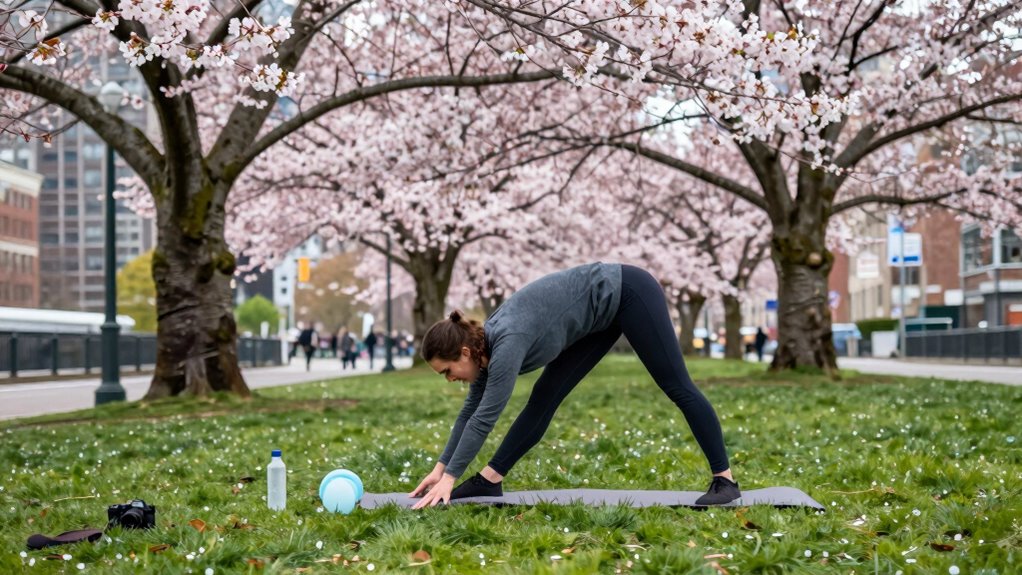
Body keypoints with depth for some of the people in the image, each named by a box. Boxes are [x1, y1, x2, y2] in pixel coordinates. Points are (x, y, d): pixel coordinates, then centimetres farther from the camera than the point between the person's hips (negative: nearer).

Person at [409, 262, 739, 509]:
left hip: (628, 293, -9)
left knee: (677, 387, -5)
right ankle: (490, 480, 2)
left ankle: (724, 480, 0)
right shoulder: (485, 345, -3)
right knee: (545, 396, 2)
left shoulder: (508, 342, -29)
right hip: (605, 313, 9)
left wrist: (449, 478, -25)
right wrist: (440, 468, 10)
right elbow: (472, 411, 8)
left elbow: (486, 417, -30)